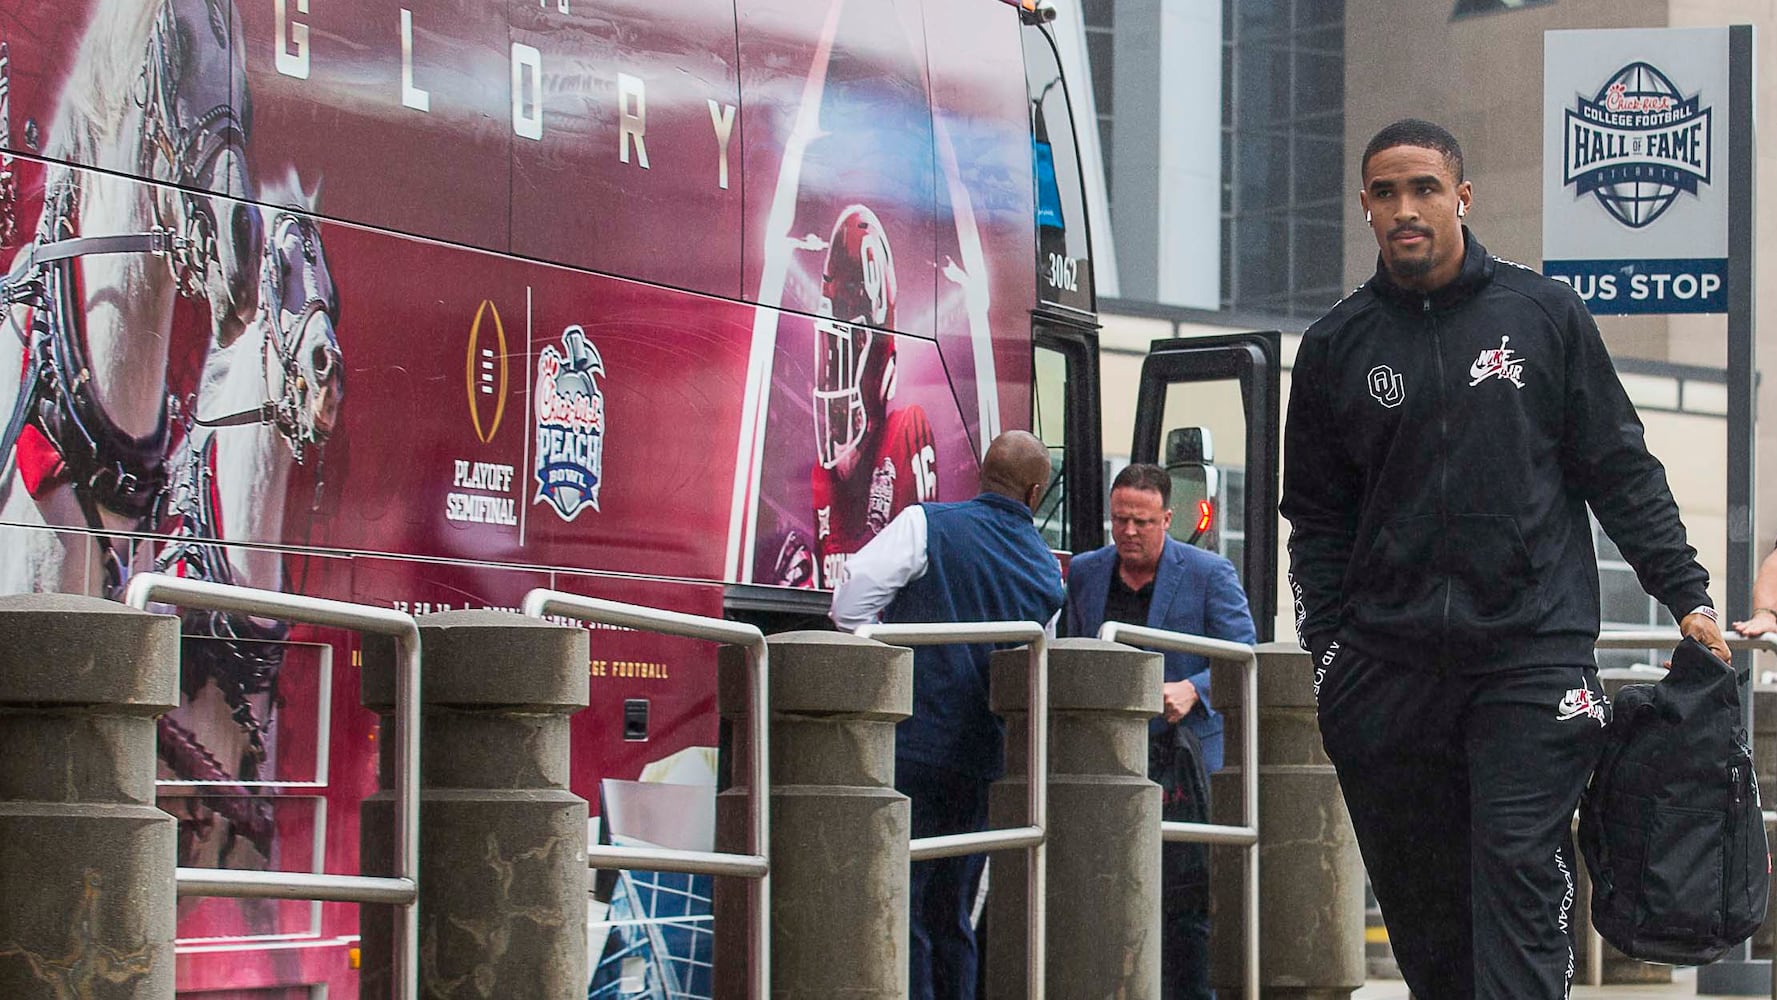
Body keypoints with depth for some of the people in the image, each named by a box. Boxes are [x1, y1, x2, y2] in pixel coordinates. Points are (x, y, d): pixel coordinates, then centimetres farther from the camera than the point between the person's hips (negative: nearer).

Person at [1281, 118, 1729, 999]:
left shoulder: (1543, 313, 7)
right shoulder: (1338, 345, 11)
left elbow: (1622, 471, 10)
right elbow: (1316, 517, 14)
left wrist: (1686, 595, 5)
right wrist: (1325, 645, 4)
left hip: (1532, 652, -2)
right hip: (1387, 667, 2)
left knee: (1519, 879, -12)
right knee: (1419, 898, 4)